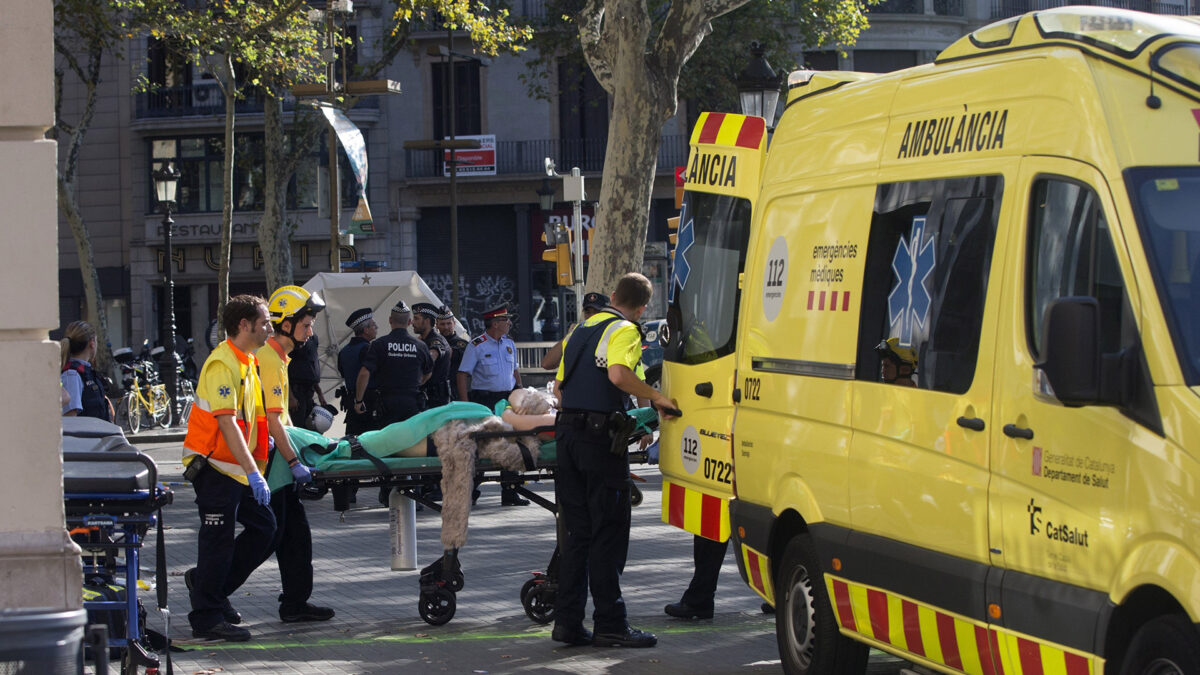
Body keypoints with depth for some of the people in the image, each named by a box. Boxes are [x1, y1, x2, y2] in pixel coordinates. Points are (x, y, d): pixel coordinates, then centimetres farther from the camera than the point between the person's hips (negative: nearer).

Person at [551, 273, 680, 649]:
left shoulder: (581, 329, 20)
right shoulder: (624, 331, -5)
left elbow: (559, 384, 25)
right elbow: (618, 375, -23)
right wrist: (656, 397, -13)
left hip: (567, 432, 8)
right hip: (601, 437, -8)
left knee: (576, 532, 11)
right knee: (608, 533, -4)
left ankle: (567, 621, 10)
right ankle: (610, 625, -3)